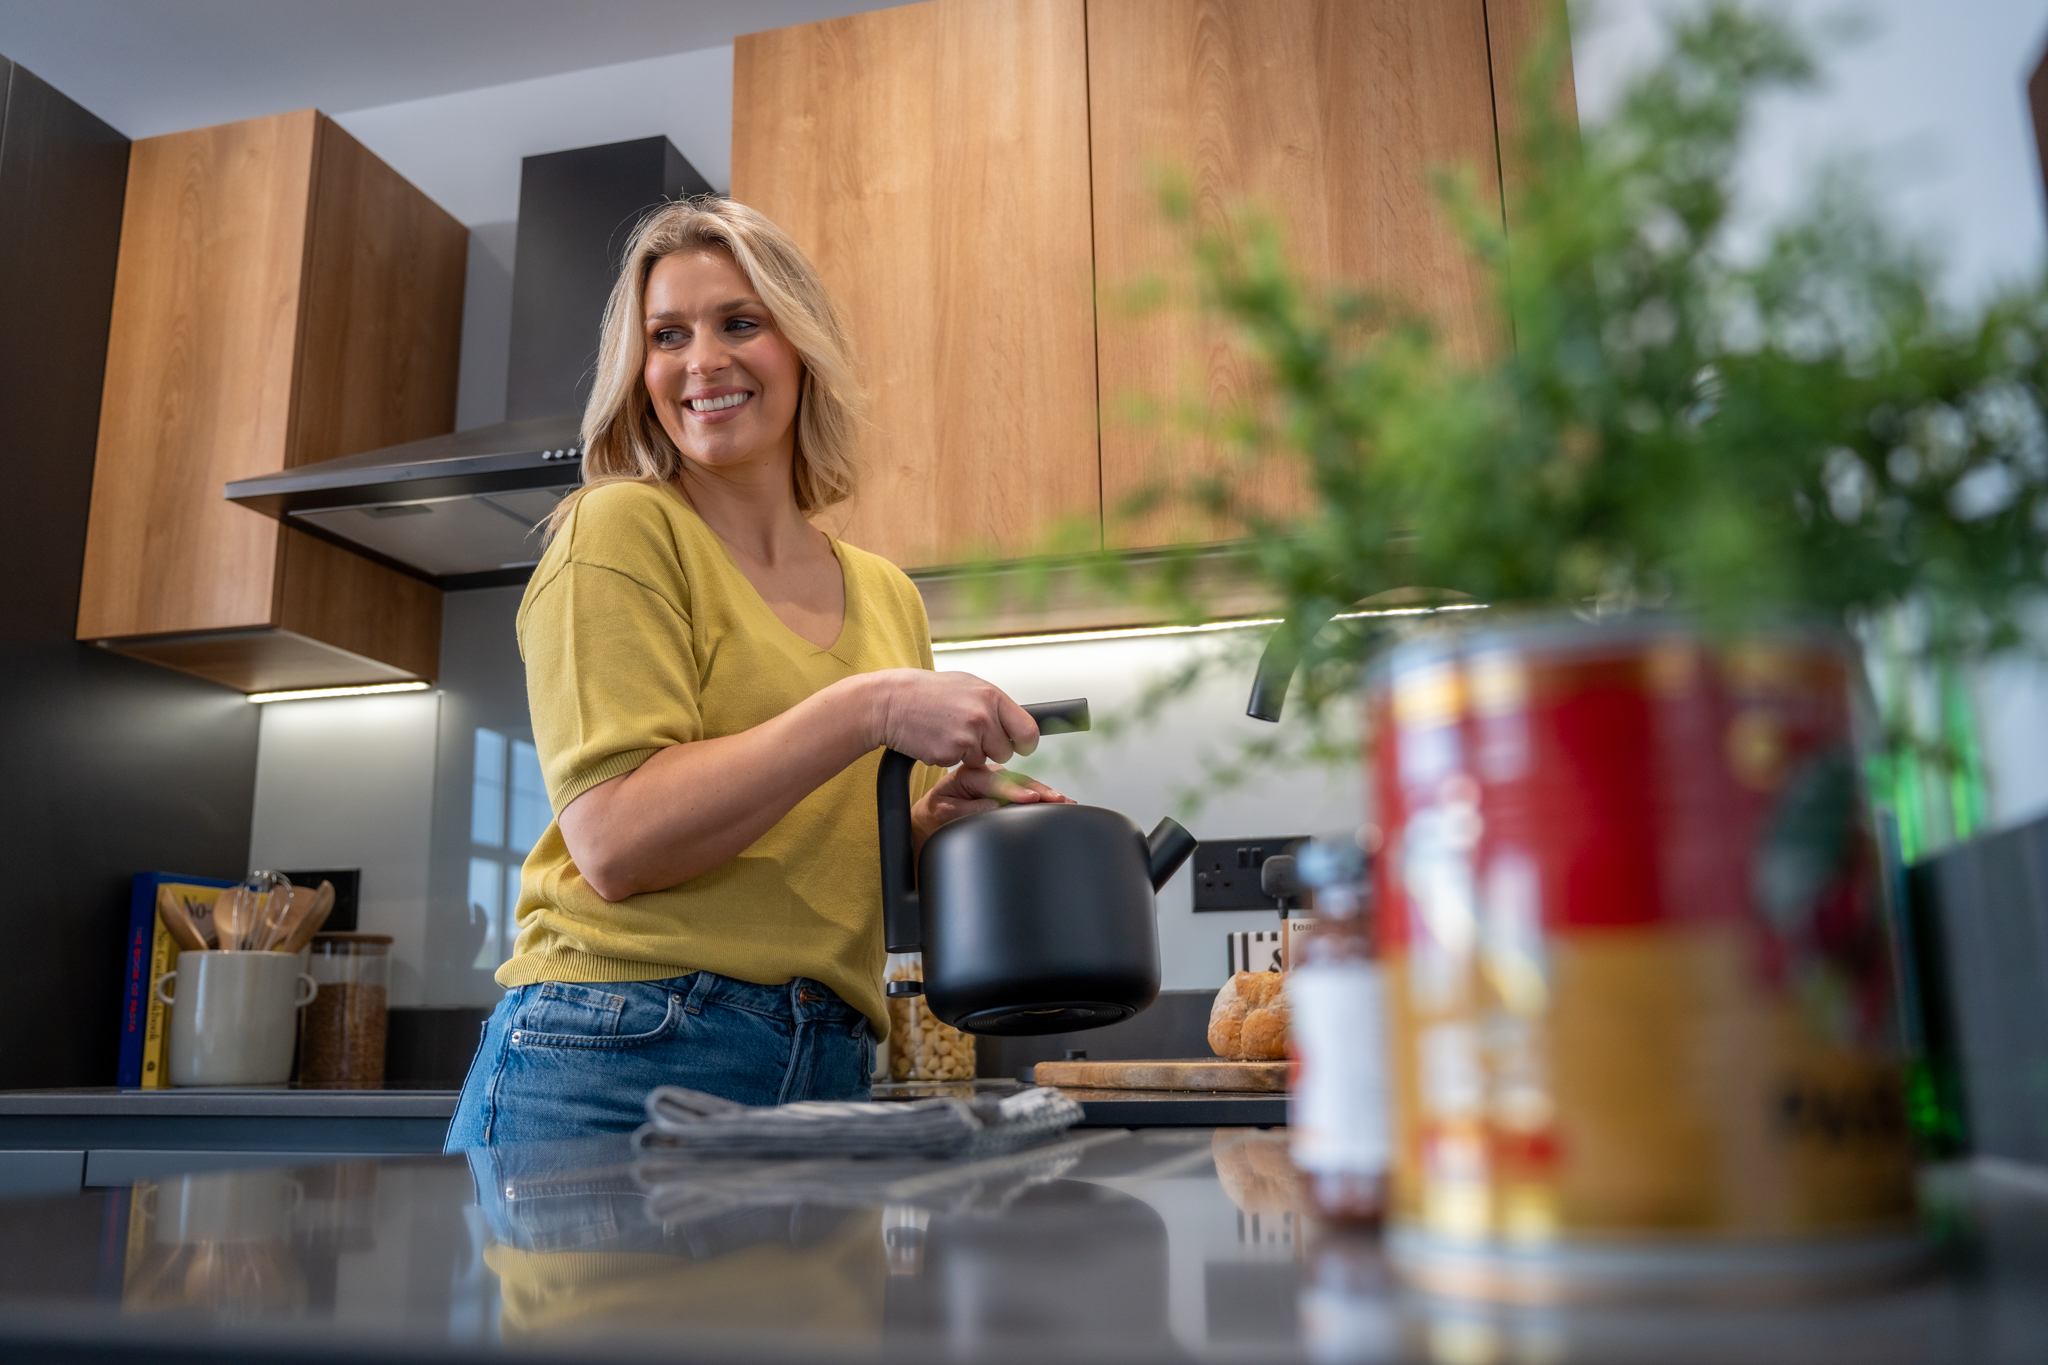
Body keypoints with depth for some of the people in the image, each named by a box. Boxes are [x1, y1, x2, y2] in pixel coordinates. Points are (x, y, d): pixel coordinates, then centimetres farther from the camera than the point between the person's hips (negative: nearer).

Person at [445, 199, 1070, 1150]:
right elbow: (616, 841, -16)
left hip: (828, 1073, 5)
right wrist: (868, 709, -19)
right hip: (620, 1066, -5)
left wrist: (934, 819, -1)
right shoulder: (619, 532, -4)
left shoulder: (887, 598, 13)